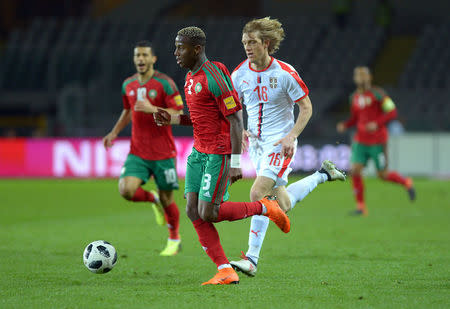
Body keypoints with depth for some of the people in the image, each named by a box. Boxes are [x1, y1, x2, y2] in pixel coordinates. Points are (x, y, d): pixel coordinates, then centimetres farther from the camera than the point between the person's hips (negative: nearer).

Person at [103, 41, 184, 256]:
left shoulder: (164, 83, -9)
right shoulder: (128, 85, 8)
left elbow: (178, 115, -13)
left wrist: (152, 109, -25)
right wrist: (115, 132, 16)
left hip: (163, 153, -4)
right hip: (138, 153, 4)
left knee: (167, 199, 3)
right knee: (126, 190, -17)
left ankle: (174, 240, 27)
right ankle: (153, 199, 16)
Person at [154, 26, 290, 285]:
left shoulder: (214, 77, -17)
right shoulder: (191, 77, 13)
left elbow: (235, 120, -18)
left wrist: (236, 163, -21)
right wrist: (173, 119, 8)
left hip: (219, 154, -9)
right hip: (199, 152, 9)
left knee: (209, 214, -11)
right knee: (193, 211, -2)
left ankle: (266, 208, 10)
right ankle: (226, 271, -1)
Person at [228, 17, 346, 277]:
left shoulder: (284, 73, -13)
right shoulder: (239, 75, -1)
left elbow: (306, 107, -5)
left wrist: (291, 136, -17)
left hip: (280, 144, -6)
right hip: (256, 144, 6)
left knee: (258, 194, -21)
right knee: (284, 204, 10)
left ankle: (252, 259, -15)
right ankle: (324, 175, 36)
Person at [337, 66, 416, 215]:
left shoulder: (377, 94, -10)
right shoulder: (354, 97, 9)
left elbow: (392, 112, -10)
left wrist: (377, 123, -24)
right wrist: (344, 125, 0)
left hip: (377, 141, -5)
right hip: (361, 141, 5)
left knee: (383, 175, 1)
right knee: (355, 170, -11)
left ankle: (406, 183, 32)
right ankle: (361, 207, -3)